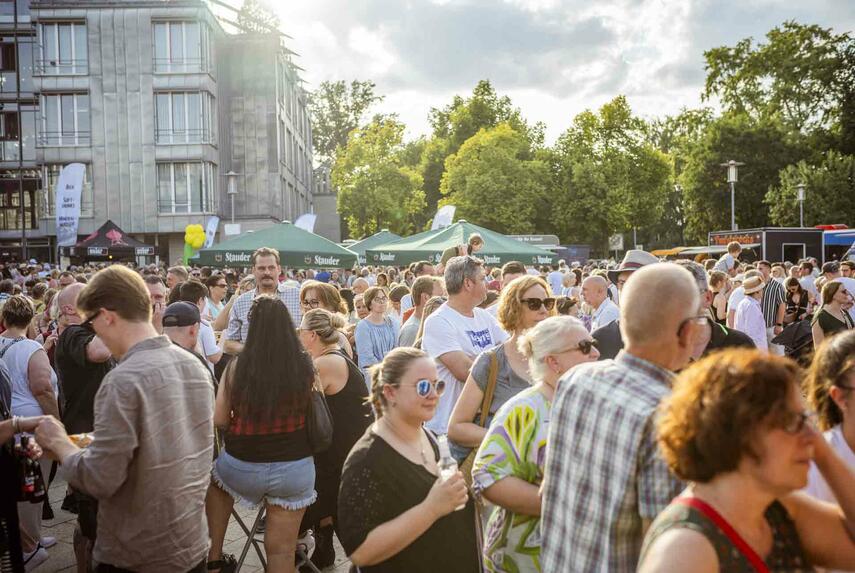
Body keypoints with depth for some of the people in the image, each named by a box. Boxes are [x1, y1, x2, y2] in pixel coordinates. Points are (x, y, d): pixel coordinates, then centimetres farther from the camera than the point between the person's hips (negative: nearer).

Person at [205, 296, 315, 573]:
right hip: (294, 467, 0)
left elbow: (219, 420, -3)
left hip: (241, 465, 0)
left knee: (216, 480, 34)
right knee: (282, 550, 13)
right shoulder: (305, 365, -8)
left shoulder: (238, 366, -11)